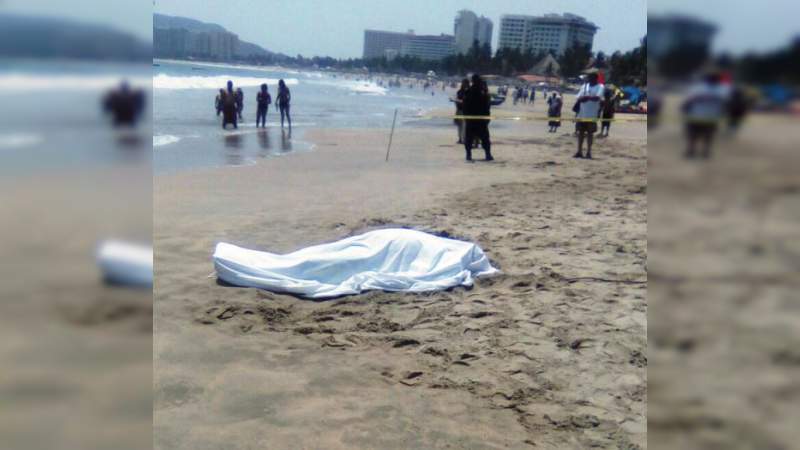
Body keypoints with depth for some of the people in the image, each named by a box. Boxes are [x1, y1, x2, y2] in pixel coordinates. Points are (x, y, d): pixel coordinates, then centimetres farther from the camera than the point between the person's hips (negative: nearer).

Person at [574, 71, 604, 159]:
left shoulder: (600, 87, -2)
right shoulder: (584, 86, 14)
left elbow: (597, 97, -18)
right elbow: (579, 98, 6)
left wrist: (587, 97, -17)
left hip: (592, 115, -5)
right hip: (582, 114, 5)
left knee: (590, 133, -1)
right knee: (581, 132, 7)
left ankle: (589, 152, 4)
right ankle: (579, 151, 13)